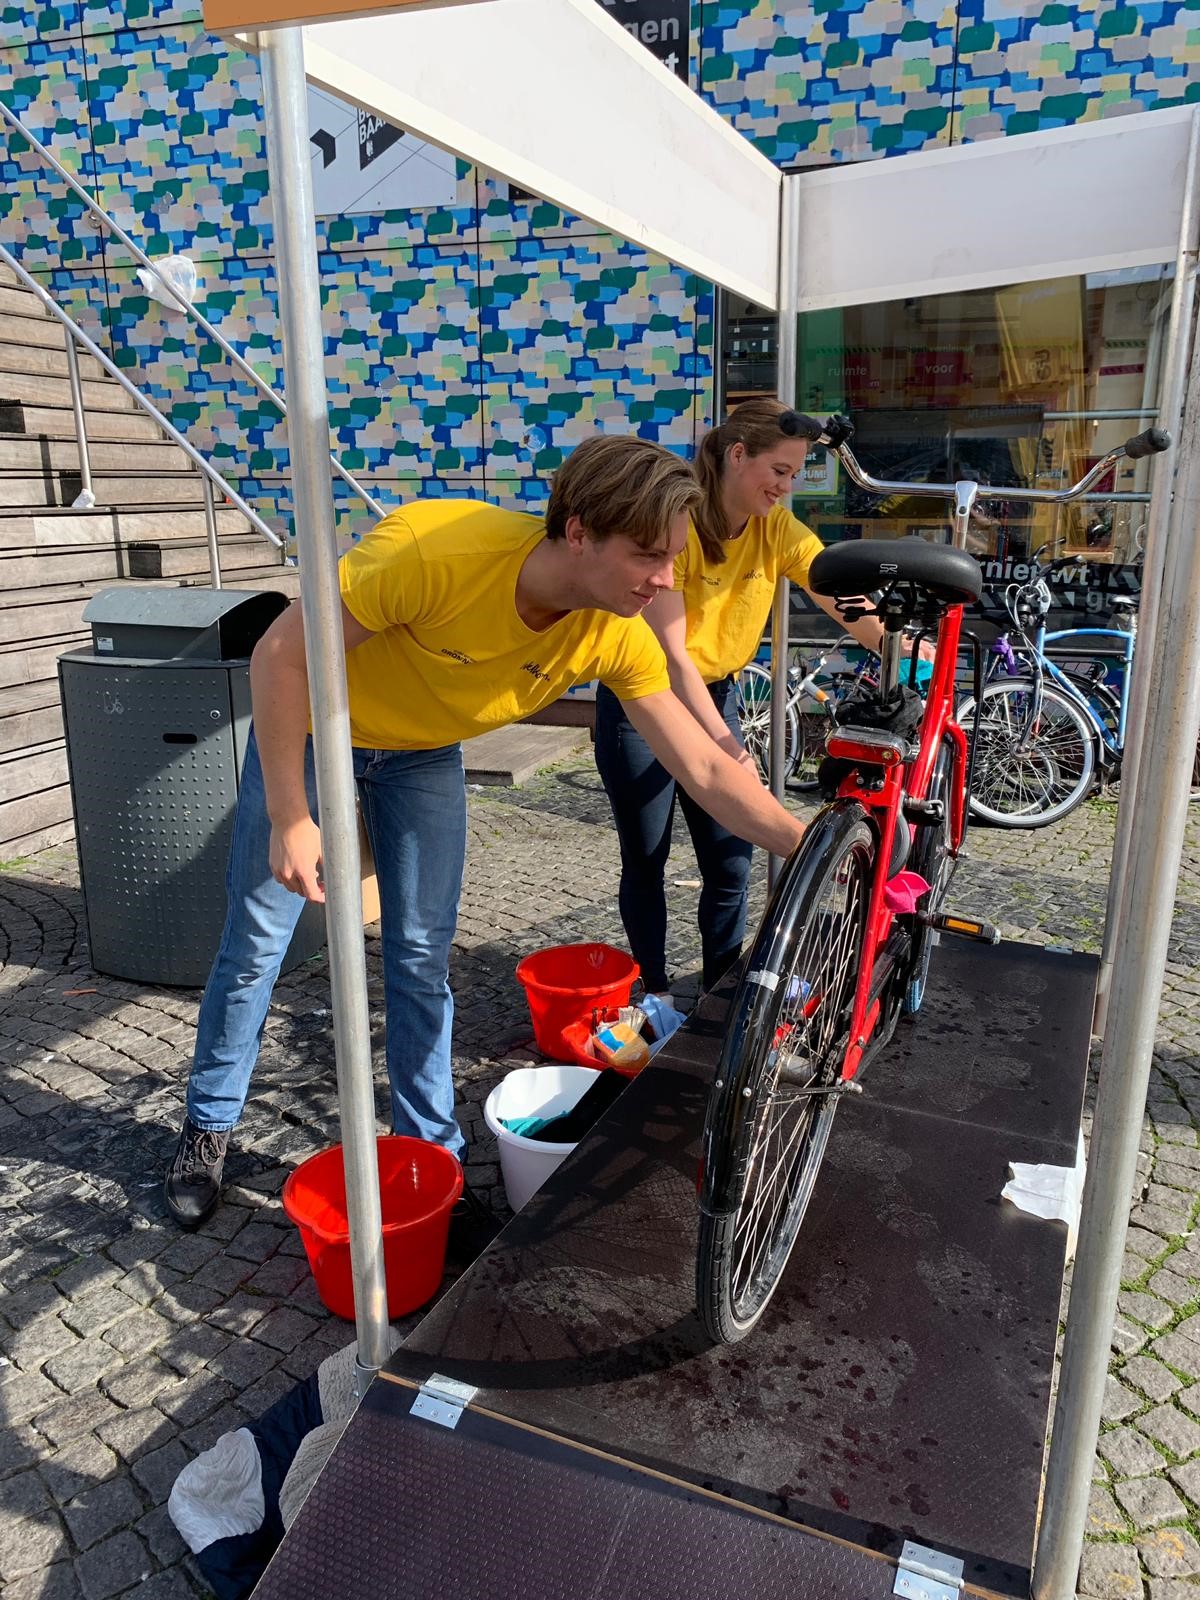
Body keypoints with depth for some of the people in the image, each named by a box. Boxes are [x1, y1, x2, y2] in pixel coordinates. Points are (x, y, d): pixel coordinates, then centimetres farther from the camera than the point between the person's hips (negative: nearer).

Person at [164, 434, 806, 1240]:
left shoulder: (619, 636, -23)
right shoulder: (436, 549, -39)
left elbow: (707, 770, -16)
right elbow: (281, 652, -29)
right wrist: (291, 819, -26)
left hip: (423, 755, 3)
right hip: (310, 731, -3)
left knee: (423, 960, 3)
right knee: (256, 947, 6)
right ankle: (209, 1126, 30)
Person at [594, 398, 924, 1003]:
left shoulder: (777, 528, -6)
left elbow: (846, 602, -16)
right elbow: (671, 655, -26)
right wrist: (729, 749, -32)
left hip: (714, 697, 5)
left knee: (730, 866, 3)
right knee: (645, 862, 7)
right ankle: (655, 993, 25)